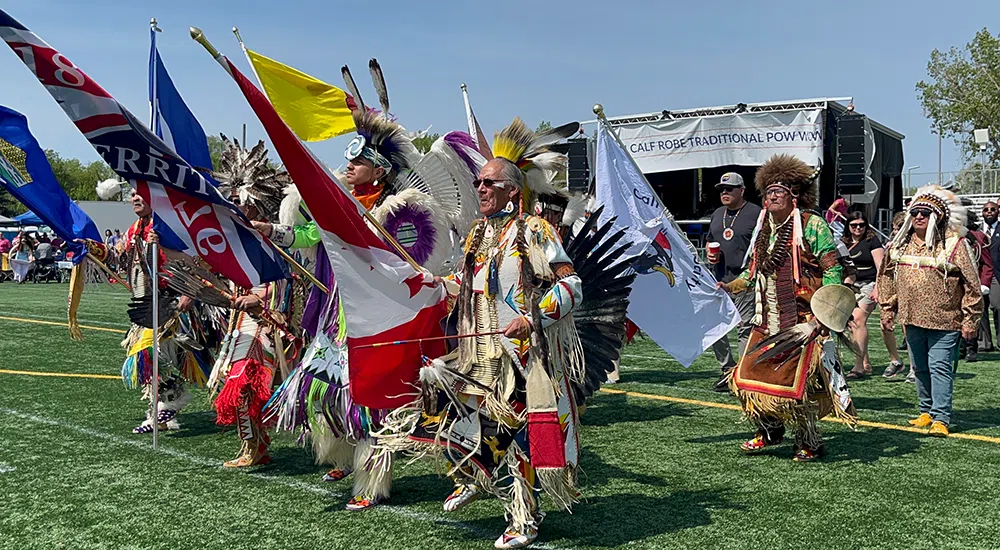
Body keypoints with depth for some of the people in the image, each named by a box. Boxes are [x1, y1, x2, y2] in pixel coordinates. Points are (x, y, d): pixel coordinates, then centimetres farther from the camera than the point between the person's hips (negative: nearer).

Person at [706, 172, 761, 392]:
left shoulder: (755, 213, -4)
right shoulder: (717, 214, 17)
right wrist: (710, 254, 6)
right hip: (720, 278, 7)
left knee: (745, 328, -3)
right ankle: (728, 368, 22)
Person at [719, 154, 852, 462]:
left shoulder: (811, 225, -7)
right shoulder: (764, 229, 14)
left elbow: (832, 269, -9)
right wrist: (729, 287, 12)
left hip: (802, 321, -7)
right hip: (767, 321, 7)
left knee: (796, 381, -3)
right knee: (750, 376, 9)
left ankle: (810, 442, 17)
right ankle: (770, 432, 30)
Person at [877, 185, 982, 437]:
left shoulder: (954, 244, -10)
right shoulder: (900, 244, 5)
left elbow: (971, 284, -8)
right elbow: (888, 277, 15)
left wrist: (970, 320, -8)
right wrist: (887, 310, 13)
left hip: (944, 322, -5)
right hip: (912, 320, 5)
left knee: (940, 368, -6)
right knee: (920, 368, 15)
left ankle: (941, 418, -1)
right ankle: (927, 411, 29)